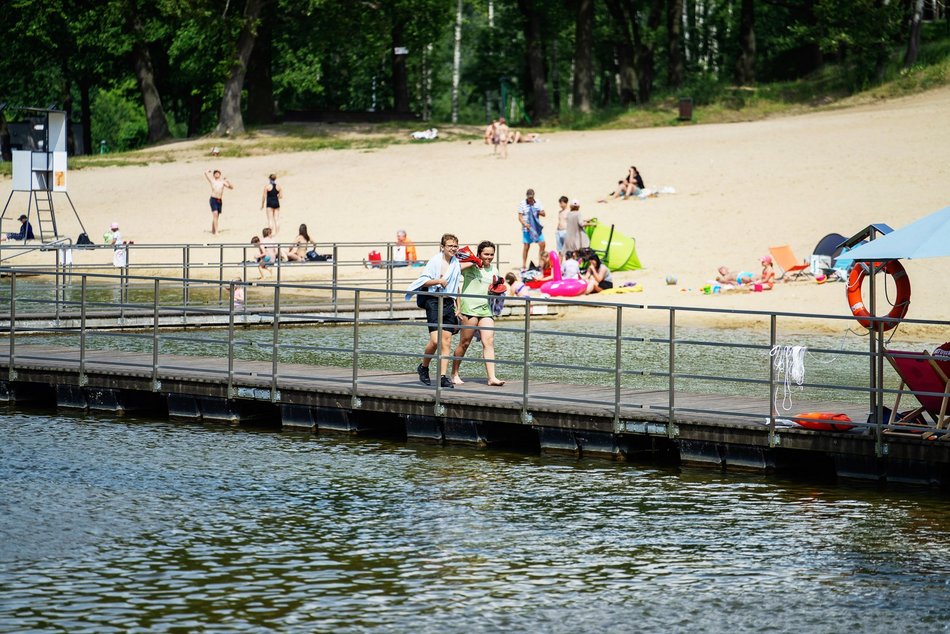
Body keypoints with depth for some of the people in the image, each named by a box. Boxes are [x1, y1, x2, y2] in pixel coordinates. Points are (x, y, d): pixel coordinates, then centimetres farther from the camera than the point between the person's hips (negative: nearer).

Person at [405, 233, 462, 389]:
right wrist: (438, 281, -20)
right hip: (434, 301, -6)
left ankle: (443, 376, -2)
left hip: (448, 303, 6)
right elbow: (423, 281, -6)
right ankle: (423, 367, 9)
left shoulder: (456, 264, 14)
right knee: (435, 340, -15)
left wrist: (457, 306, 19)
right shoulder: (435, 261, -4)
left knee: (447, 341, -2)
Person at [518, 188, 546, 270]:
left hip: (537, 227, 3)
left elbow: (543, 213, 9)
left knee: (542, 244, -3)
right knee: (526, 246, -1)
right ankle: (524, 266, 6)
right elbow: (520, 217, -5)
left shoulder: (538, 203, 7)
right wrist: (525, 224, -22)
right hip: (527, 229, -3)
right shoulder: (522, 204, -3)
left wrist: (539, 212, -13)